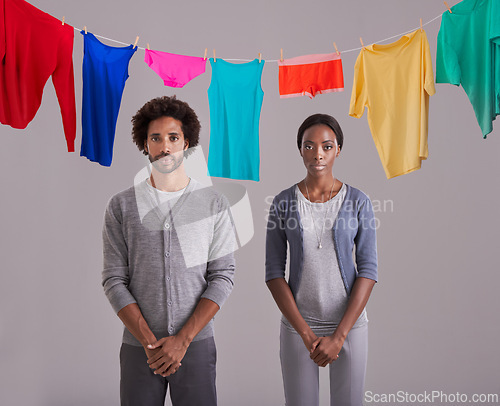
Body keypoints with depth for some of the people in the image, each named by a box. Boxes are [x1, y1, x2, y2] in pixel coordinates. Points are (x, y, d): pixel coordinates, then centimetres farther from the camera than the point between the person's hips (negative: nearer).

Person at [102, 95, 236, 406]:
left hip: (196, 343, 0)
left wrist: (182, 339, -11)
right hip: (138, 346, 1)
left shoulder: (214, 204, 0)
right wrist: (149, 341, -11)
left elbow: (223, 277, -3)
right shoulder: (121, 206, 2)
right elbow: (115, 280, -2)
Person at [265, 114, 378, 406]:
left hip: (349, 322, 0)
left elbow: (368, 271, -6)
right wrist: (306, 333, -11)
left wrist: (339, 336, -13)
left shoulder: (358, 202, -4)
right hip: (298, 324, 0)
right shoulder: (284, 202, -2)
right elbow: (274, 272, -4)